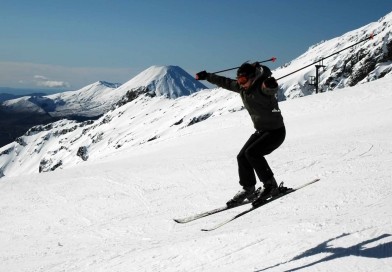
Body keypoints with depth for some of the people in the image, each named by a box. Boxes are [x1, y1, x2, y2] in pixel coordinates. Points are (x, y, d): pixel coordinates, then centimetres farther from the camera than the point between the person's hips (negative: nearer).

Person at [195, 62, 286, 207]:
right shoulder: (242, 88, 0)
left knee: (252, 153, -22)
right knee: (242, 156, -1)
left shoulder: (262, 88, -24)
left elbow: (271, 88, -47)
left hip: (276, 131, -8)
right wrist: (207, 76, 20)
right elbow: (225, 82, 15)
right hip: (260, 131, 8)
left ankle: (271, 186, -12)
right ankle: (248, 189, 13)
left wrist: (270, 84, -71)